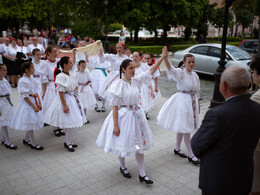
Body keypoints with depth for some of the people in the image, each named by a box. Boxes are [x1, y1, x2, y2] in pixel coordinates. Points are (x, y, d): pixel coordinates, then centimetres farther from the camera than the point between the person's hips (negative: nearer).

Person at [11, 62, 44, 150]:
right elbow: (25, 96, -19)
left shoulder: (32, 79, 8)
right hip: (27, 104, -8)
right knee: (30, 123, 0)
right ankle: (33, 144, 11)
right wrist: (33, 106, -19)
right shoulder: (23, 81, -17)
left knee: (32, 122, 15)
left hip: (34, 101, 8)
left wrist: (39, 103, 6)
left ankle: (26, 139, 32)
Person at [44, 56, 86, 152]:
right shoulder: (61, 76, -16)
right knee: (70, 123, -5)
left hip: (73, 100, 8)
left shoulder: (71, 75, 9)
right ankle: (67, 142, 11)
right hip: (65, 100, -8)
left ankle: (68, 141, 25)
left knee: (72, 123, 12)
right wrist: (64, 105, -21)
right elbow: (61, 92, -19)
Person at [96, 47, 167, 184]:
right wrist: (115, 125, -17)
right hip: (123, 115, -6)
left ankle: (142, 175, 18)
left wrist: (162, 57, 2)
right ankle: (123, 167, 38)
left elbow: (150, 71, 9)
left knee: (140, 143, 8)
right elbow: (115, 107, -15)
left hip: (136, 114, 6)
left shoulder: (136, 80, 2)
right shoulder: (118, 84, -15)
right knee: (123, 142, 10)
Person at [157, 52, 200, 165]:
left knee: (182, 127, 18)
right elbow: (171, 69, -34)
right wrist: (165, 57, -51)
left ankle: (177, 148, 34)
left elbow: (197, 92, 15)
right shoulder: (180, 73, -12)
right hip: (182, 101, -7)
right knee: (186, 128, -2)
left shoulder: (195, 75, 8)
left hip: (192, 101, 7)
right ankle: (190, 155, 8)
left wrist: (198, 104, 14)